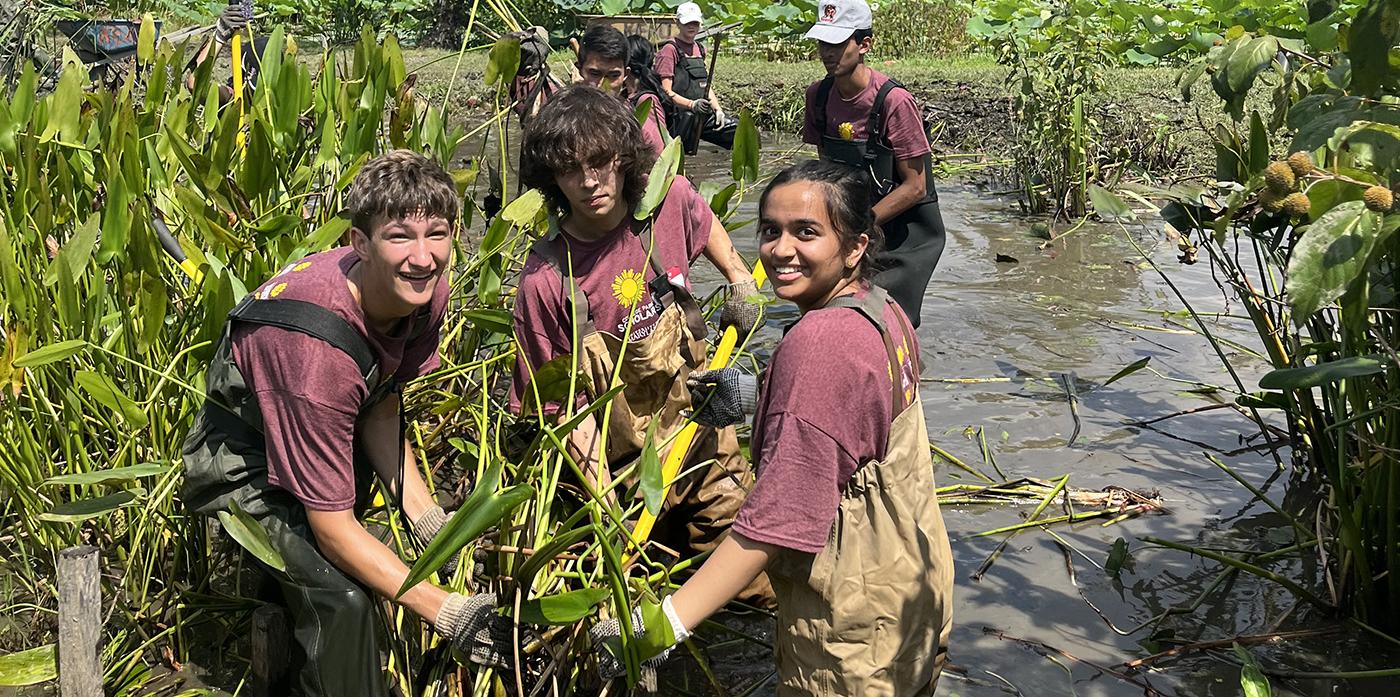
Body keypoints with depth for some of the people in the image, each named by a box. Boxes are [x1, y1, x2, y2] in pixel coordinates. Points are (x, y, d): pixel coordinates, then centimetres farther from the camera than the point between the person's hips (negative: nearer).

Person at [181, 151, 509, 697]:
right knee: (342, 598, -27)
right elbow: (333, 528, -33)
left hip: (325, 432, 8)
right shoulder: (321, 349, -39)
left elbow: (380, 410, -1)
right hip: (244, 463, -8)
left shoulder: (423, 290, -17)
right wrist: (445, 612, -35)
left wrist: (430, 519, -13)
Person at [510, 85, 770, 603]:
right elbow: (567, 408, -17)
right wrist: (604, 508, -23)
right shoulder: (546, 279, -23)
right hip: (626, 464, -4)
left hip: (704, 429, 4)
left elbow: (704, 226, 17)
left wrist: (740, 279, 6)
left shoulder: (669, 200, -12)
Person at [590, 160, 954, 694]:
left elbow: (779, 517, -32)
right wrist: (757, 396, 10)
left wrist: (667, 622, -34)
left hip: (850, 629, -9)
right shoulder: (884, 310, -2)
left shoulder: (818, 342, -28)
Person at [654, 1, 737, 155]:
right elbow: (666, 92, -14)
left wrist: (718, 110, 6)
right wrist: (692, 105, -28)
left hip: (703, 116, 8)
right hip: (679, 117, -8)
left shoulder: (699, 49, 19)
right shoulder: (670, 49, -6)